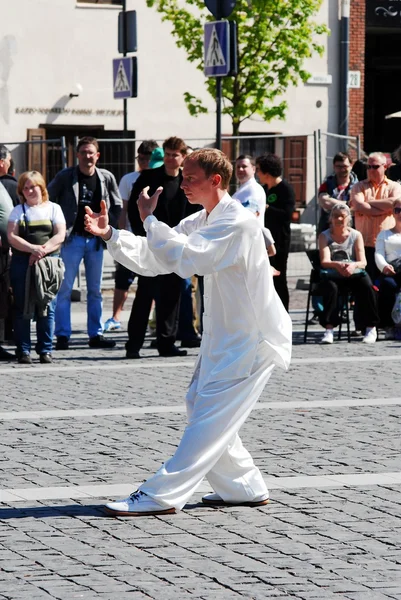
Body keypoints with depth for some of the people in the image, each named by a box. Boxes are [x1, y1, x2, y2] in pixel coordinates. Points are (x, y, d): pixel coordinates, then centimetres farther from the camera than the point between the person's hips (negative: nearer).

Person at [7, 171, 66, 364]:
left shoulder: (53, 208, 10)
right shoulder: (18, 211, 11)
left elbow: (60, 236, 0)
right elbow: (12, 237, 0)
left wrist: (43, 250, -15)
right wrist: (32, 248, -15)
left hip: (48, 263, -1)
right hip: (22, 263, 1)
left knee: (47, 308, -3)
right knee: (22, 308, -1)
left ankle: (45, 350, 2)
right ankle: (23, 350, 1)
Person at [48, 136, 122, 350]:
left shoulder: (106, 178, 3)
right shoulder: (65, 177, -5)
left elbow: (117, 205, 15)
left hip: (96, 240, 3)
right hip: (72, 239, -3)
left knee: (95, 290, 8)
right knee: (64, 289, -4)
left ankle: (96, 334, 14)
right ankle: (62, 335, -1)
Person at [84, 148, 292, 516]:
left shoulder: (238, 223, -20)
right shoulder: (202, 222, 11)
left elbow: (186, 259, -31)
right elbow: (151, 260, 7)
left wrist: (149, 219, -21)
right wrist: (110, 235, -6)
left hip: (254, 339, -10)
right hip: (225, 335, 10)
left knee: (210, 417, -11)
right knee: (201, 407, 13)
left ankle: (161, 496, -14)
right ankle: (245, 487, 22)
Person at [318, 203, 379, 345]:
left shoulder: (356, 235, 6)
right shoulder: (324, 236, 4)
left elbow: (363, 262, -4)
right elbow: (324, 261, -10)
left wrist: (353, 265, -29)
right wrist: (337, 265, -34)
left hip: (354, 274, 1)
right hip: (333, 276, -1)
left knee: (366, 287, -30)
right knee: (330, 288, -35)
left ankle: (371, 328, -20)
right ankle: (329, 329, -34)